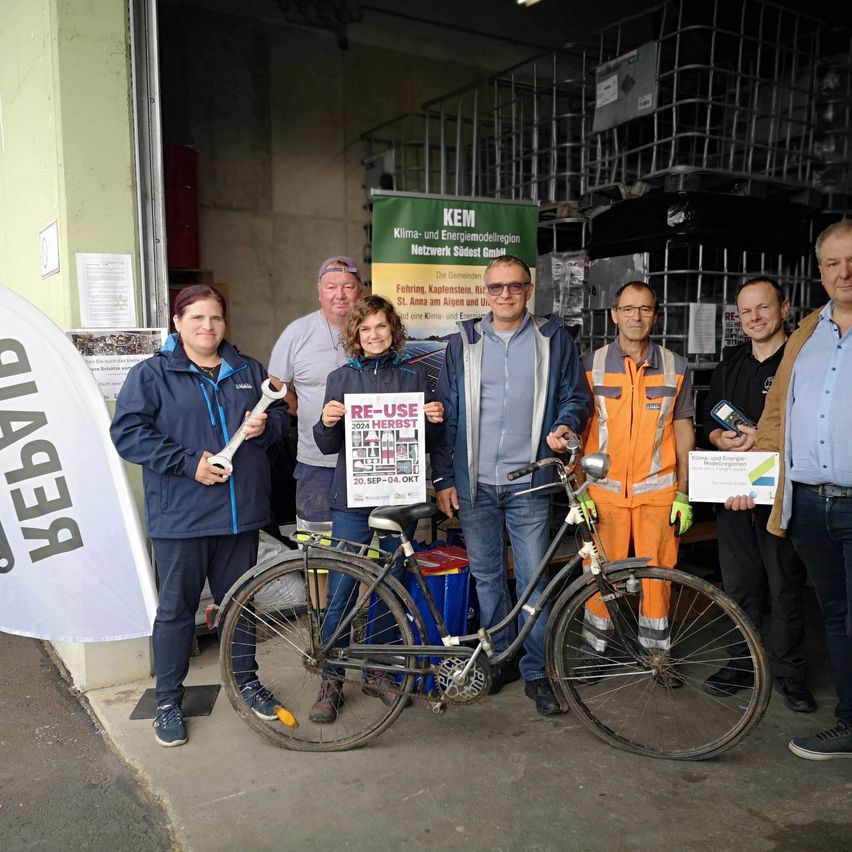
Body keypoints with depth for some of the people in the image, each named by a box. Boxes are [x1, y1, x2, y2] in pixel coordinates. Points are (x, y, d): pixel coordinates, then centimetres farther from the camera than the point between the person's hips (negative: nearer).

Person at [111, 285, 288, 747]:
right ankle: (168, 701, 23)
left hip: (240, 511, 4)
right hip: (180, 515, -3)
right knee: (176, 608, 6)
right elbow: (127, 432, -10)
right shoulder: (151, 374, -3)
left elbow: (280, 414, 18)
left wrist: (265, 426, -7)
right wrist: (189, 464, -18)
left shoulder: (249, 371, 10)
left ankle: (246, 679, 35)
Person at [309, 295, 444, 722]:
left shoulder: (414, 375, 8)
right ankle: (331, 681, 14)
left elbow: (427, 441, 12)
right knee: (341, 592, -1)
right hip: (352, 498, -1)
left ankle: (378, 672, 27)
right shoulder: (341, 378, 6)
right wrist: (327, 423, -15)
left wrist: (435, 421, -9)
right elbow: (328, 445, 5)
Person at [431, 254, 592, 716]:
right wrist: (443, 478, 2)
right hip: (475, 484, 2)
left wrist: (565, 427, -12)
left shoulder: (553, 339, 4)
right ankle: (501, 659, 28)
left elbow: (576, 396, 11)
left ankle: (536, 672, 16)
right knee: (486, 575, 11)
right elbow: (446, 413, 6)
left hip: (530, 483, -1)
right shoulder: (463, 343, 6)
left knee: (534, 578, 1)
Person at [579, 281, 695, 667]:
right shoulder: (590, 364, 2)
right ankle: (595, 653, 21)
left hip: (657, 490, 1)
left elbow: (683, 429, 8)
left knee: (657, 575, 6)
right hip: (603, 490, -1)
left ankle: (657, 653, 24)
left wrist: (683, 494, 4)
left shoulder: (675, 366, 5)